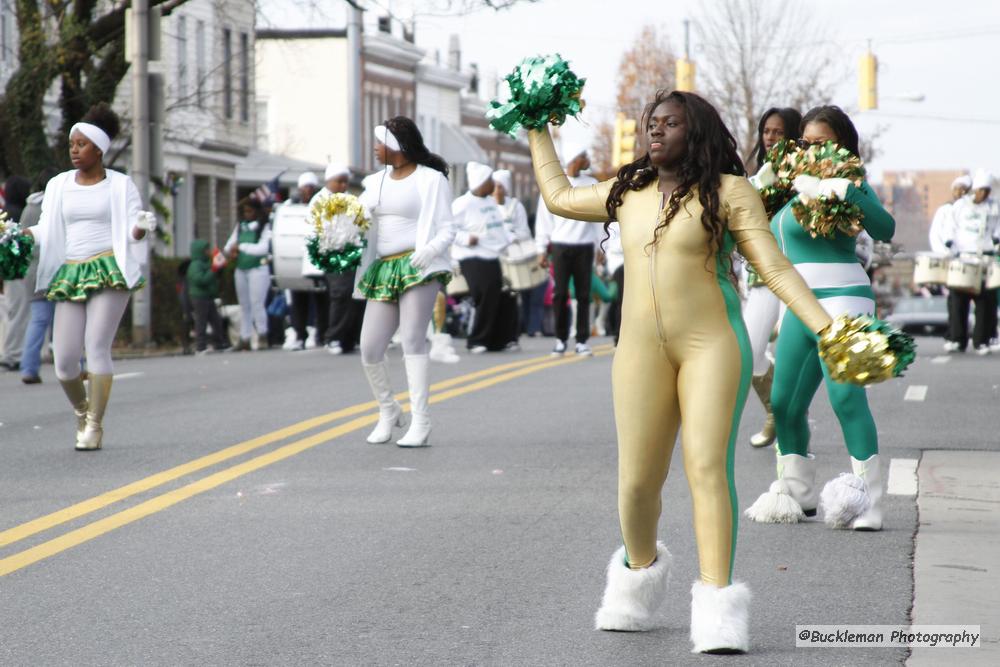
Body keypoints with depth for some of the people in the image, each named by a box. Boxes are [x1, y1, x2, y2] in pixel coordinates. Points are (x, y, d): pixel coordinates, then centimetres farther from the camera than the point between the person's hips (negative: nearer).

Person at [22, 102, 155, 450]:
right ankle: (82, 411, 26)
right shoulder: (59, 186, 13)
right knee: (64, 362, -3)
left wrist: (141, 227, -23)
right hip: (70, 275, 4)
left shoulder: (120, 185, 4)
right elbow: (46, 229, 12)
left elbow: (132, 230, 0)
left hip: (110, 271, -4)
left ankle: (95, 426, -9)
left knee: (97, 346, -17)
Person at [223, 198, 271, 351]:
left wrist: (241, 247, -13)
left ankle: (262, 334, -1)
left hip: (258, 268, -7)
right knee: (244, 305, 9)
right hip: (241, 269, 7)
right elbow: (229, 245, 16)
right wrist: (229, 251, -7)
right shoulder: (240, 226, 13)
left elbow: (263, 248, -15)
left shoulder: (264, 226, -6)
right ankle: (245, 339, 12)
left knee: (256, 303, -13)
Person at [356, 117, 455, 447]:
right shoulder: (376, 182, 18)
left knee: (412, 340, -16)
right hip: (383, 270, 6)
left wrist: (429, 250, -22)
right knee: (369, 350, 0)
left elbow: (447, 230, -3)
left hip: (418, 269, -6)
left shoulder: (431, 179, 1)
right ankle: (388, 411, 22)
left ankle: (420, 423, -16)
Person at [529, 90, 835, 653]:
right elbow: (558, 196, 34)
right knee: (638, 479, -1)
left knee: (708, 466, -15)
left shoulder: (728, 192, 1)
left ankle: (718, 607, -18)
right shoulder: (629, 194, 17)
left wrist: (827, 330, -11)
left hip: (713, 341, -4)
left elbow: (776, 268, -2)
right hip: (642, 349, 4)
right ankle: (640, 574, 27)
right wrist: (539, 131, 39)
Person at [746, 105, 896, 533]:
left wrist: (847, 192, -29)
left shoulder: (847, 183, -3)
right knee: (785, 403, 10)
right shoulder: (798, 185, 16)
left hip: (839, 298, -8)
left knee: (846, 397, -18)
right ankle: (796, 492, 25)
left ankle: (867, 498, -17)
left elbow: (884, 229, -18)